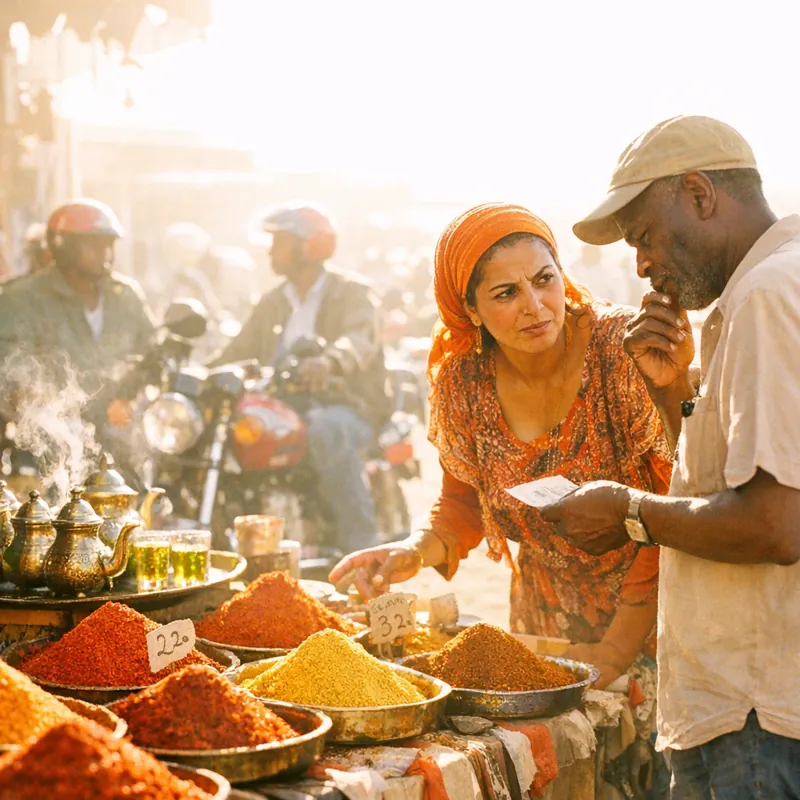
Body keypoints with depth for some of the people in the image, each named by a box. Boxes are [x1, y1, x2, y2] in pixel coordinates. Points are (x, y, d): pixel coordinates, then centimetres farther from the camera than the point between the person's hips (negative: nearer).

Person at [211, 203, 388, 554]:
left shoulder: (352, 293, -2)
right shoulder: (273, 303, 21)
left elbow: (361, 339, -23)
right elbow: (241, 350, 12)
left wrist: (328, 361, -47)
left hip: (348, 407, -6)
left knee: (326, 428, -41)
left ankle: (360, 539, -35)